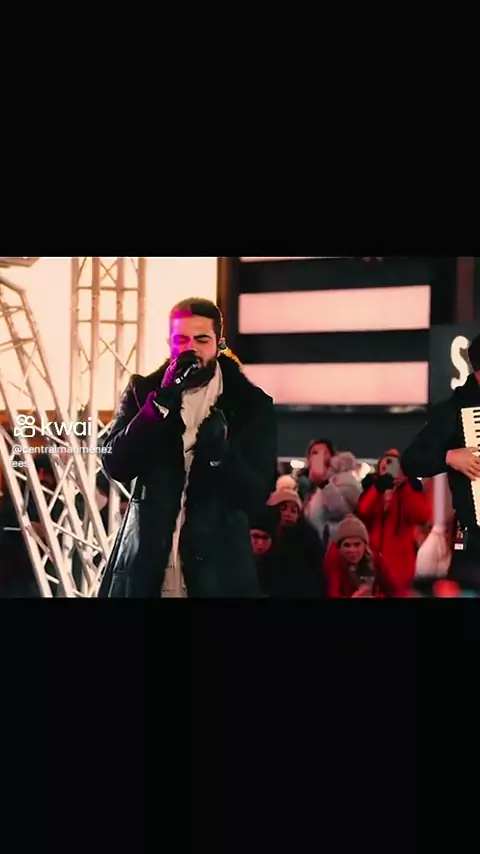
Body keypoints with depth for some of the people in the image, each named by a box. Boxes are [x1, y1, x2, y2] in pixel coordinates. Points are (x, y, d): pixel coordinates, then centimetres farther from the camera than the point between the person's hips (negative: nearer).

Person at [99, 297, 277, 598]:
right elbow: (116, 465, -6)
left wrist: (220, 451, -23)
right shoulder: (144, 392, 6)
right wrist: (162, 401, -15)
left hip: (218, 567, -1)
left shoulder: (251, 404, 2)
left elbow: (257, 494, -4)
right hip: (145, 566, 1)